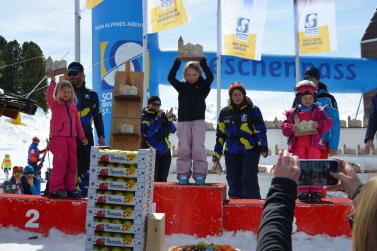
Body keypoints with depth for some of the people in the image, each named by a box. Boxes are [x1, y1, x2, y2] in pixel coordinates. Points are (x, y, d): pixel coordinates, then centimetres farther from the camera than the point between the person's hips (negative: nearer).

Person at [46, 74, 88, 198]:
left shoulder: (73, 106, 15)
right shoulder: (55, 104, -1)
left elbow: (78, 122, 19)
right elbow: (49, 97, -23)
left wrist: (82, 136, 19)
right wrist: (52, 82, -27)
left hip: (71, 138, 6)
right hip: (58, 137, -6)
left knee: (72, 163, 8)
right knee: (60, 163, -8)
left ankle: (70, 187, 17)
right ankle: (56, 188, -2)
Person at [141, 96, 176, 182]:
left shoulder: (162, 115, 13)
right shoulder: (144, 117, -3)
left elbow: (172, 130, 3)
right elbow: (148, 132, -19)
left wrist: (168, 118, -12)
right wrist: (157, 119, -19)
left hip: (165, 152, 6)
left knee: (162, 179, 10)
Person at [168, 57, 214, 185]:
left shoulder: (203, 86, 5)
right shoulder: (182, 87, 7)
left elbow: (210, 77, -13)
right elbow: (170, 77, -6)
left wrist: (203, 62, -15)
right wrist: (177, 62, -12)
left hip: (199, 121, -1)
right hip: (183, 121, 1)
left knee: (198, 148, -9)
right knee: (184, 148, -4)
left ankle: (200, 174, -2)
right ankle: (183, 174, 1)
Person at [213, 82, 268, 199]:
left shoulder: (253, 110, 1)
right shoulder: (225, 112, 12)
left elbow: (260, 130, -3)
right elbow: (220, 134, 17)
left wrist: (263, 147, -13)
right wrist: (217, 153, 15)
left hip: (250, 151, -4)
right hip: (231, 153, 4)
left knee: (249, 181, -10)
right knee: (233, 183, 6)